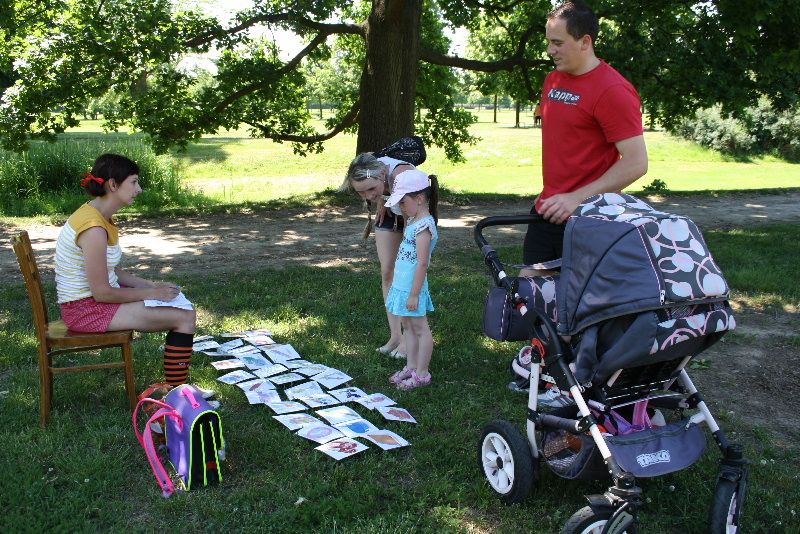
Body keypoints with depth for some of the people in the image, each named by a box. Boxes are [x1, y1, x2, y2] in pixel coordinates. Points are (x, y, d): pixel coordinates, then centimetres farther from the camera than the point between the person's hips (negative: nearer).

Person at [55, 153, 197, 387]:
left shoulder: (100, 216, 6)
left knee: (180, 304, 14)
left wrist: (151, 285, 4)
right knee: (185, 317, -13)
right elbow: (102, 292, -23)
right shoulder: (93, 228, -25)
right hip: (88, 310, -10)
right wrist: (151, 293, -12)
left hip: (93, 299, 10)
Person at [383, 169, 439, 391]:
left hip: (412, 288, -10)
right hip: (402, 285, 10)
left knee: (420, 329, 2)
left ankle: (422, 373, 12)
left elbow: (422, 263, -23)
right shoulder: (413, 221, 10)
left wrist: (414, 295, -22)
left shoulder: (424, 226, -20)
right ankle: (411, 367, 28)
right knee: (408, 327, 17)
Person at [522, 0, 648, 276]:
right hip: (548, 209, 8)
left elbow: (636, 162, -19)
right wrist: (549, 196, 17)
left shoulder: (613, 91, -16)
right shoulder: (553, 80, 10)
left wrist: (577, 197, -24)